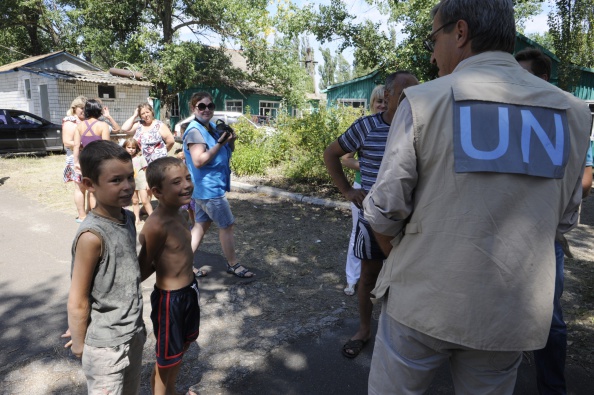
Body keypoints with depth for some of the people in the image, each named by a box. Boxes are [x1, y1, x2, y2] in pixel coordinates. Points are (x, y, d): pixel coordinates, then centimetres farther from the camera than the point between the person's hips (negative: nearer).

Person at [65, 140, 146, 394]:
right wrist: (80, 345, -6)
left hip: (133, 333, 7)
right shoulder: (92, 236, -26)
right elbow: (77, 302, -18)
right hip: (106, 345, -7)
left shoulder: (128, 218, -2)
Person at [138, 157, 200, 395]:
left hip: (188, 292, 9)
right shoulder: (157, 225, -29)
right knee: (166, 362, 14)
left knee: (181, 349, 29)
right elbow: (143, 271, -20)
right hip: (169, 299, -9)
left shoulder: (176, 213, -2)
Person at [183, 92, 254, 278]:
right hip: (208, 188, -9)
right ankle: (233, 264, 17)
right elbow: (199, 161, -26)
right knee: (227, 225, 1)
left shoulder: (212, 126, 10)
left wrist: (231, 141, -4)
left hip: (207, 187, 9)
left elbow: (228, 151, 17)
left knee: (201, 225, 14)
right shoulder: (195, 131, -17)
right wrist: (219, 143, -26)